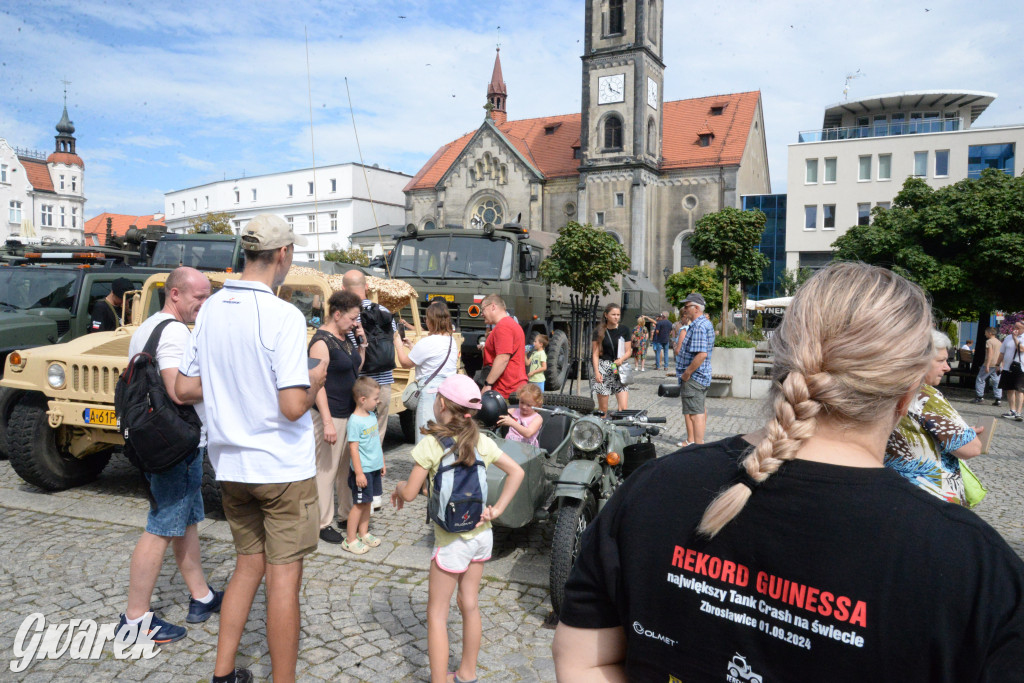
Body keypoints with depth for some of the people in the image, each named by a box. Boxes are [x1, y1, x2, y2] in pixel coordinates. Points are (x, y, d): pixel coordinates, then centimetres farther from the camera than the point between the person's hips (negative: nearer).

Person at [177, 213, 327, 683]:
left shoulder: (211, 309, 1)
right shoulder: (283, 316, -19)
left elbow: (184, 389, 5)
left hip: (231, 464, 7)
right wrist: (315, 379, -5)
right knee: (284, 577, 5)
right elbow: (293, 407, -24)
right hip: (282, 468, -7)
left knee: (248, 566, 21)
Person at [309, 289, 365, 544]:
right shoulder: (322, 341, -17)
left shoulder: (345, 337, 9)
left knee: (348, 465, 18)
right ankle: (324, 523, 13)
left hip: (350, 412, 9)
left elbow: (357, 367, 20)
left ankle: (347, 511, 34)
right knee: (326, 468, 1)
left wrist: (362, 342, 4)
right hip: (330, 415, -9)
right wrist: (327, 422, -25)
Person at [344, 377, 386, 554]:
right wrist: (359, 473, -19)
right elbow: (353, 448, -19)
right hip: (362, 470, -8)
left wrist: (382, 462, 21)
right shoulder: (355, 421, -19)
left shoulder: (372, 416, 7)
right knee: (359, 504, 0)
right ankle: (350, 540, 11)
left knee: (367, 502, 16)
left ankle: (364, 533, 29)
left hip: (374, 468, 8)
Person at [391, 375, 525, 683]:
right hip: (481, 534, 6)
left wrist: (397, 487, 9)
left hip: (453, 540, -6)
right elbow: (516, 472, 2)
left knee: (436, 614, 7)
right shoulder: (480, 440, -1)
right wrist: (497, 509, 2)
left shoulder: (431, 443, -16)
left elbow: (409, 493, -12)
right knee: (469, 604, 19)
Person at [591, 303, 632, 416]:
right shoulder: (599, 332, 2)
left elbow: (629, 351, 8)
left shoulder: (624, 331, 7)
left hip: (620, 368, 1)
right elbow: (595, 354, 1)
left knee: (624, 408, -8)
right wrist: (596, 372, -10)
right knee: (603, 408, 0)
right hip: (603, 368, -1)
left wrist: (621, 359, -12)